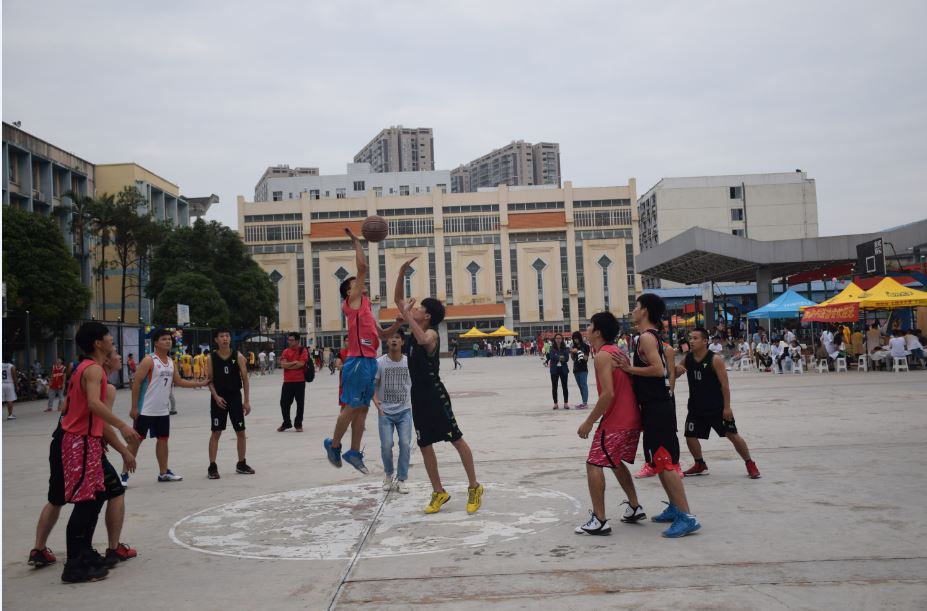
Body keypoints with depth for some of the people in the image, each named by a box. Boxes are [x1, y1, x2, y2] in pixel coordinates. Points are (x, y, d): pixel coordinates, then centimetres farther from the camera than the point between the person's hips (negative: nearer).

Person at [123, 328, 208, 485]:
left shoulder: (171, 362, 9)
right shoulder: (149, 360, -13)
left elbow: (179, 381, 17)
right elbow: (136, 383, -15)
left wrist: (200, 383, 10)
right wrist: (134, 407, -17)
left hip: (163, 410, 7)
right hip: (146, 410, -7)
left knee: (163, 439, 13)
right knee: (136, 440, -2)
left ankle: (164, 472, 23)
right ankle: (124, 474, 5)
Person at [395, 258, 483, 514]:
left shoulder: (431, 333, -14)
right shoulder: (417, 329, 9)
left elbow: (422, 340, -41)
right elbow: (398, 299, 11)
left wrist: (406, 314, -36)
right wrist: (402, 271, 0)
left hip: (435, 395, -9)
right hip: (418, 396, 9)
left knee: (456, 439, 0)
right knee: (424, 445, 9)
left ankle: (474, 487, 9)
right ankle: (438, 492, 18)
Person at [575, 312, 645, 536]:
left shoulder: (602, 356, -15)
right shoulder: (616, 351, 15)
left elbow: (608, 394, -24)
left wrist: (589, 422, -18)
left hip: (616, 422, -10)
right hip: (632, 419, 10)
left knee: (594, 465, -4)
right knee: (616, 463, 25)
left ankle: (599, 521, -7)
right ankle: (634, 508, 28)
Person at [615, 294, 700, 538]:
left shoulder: (646, 337, -15)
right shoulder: (651, 336, 16)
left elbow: (658, 369, -26)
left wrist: (630, 369, -18)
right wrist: (630, 367, 11)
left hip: (657, 408, -11)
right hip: (656, 406, 11)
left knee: (665, 462, -10)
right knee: (661, 461, 18)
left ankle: (686, 517, -9)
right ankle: (675, 507, 26)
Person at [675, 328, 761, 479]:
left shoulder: (715, 360, -14)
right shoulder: (687, 358, 0)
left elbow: (724, 384, -13)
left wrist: (727, 407, -16)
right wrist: (677, 369, -14)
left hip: (717, 406, -5)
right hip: (696, 406, 5)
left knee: (732, 435, -1)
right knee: (690, 436, 4)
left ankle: (750, 464, 15)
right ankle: (700, 465, 25)